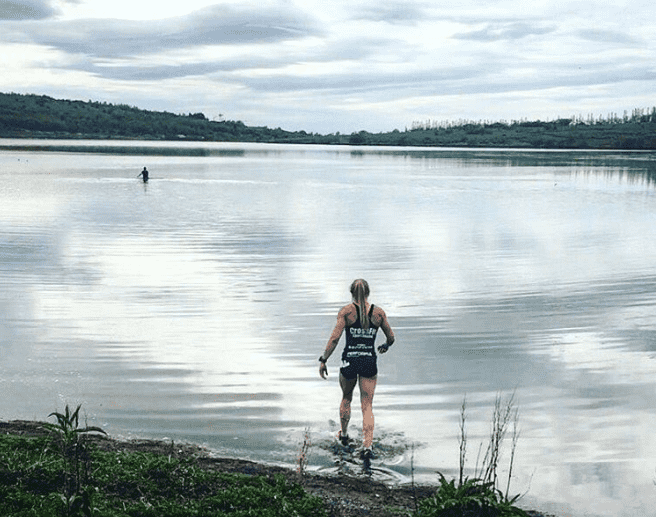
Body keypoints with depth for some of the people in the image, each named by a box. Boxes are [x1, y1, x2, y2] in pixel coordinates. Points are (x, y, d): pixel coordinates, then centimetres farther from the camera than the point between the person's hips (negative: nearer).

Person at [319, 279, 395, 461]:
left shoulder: (346, 311, -7)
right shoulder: (379, 313, 0)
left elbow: (334, 338, -13)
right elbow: (391, 338, 11)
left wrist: (323, 360, -7)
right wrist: (385, 346, 33)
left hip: (349, 361, 0)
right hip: (369, 362, 1)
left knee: (346, 398, 25)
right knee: (367, 406, 6)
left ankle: (344, 435, 42)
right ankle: (367, 446, -9)